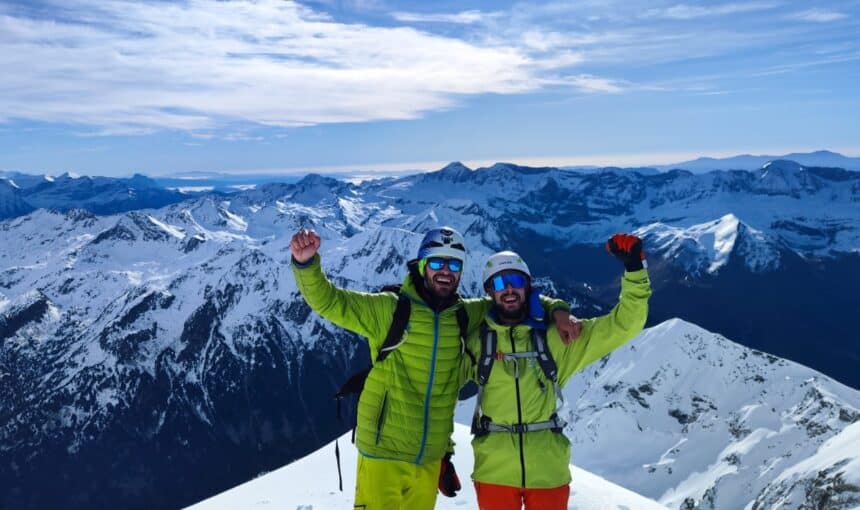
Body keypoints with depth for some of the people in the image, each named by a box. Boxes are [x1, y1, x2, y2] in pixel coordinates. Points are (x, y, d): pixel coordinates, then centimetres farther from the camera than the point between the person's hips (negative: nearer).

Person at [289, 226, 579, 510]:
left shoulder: (467, 315, 2)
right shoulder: (388, 309, -9)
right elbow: (327, 300, -12)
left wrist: (556, 310, -1)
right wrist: (306, 262, -30)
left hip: (430, 455, 5)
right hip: (383, 450, -4)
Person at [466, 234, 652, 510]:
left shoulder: (555, 338, 0)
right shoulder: (476, 341, -1)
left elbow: (623, 325, -2)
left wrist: (634, 269, -13)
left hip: (548, 470, 1)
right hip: (495, 471, 0)